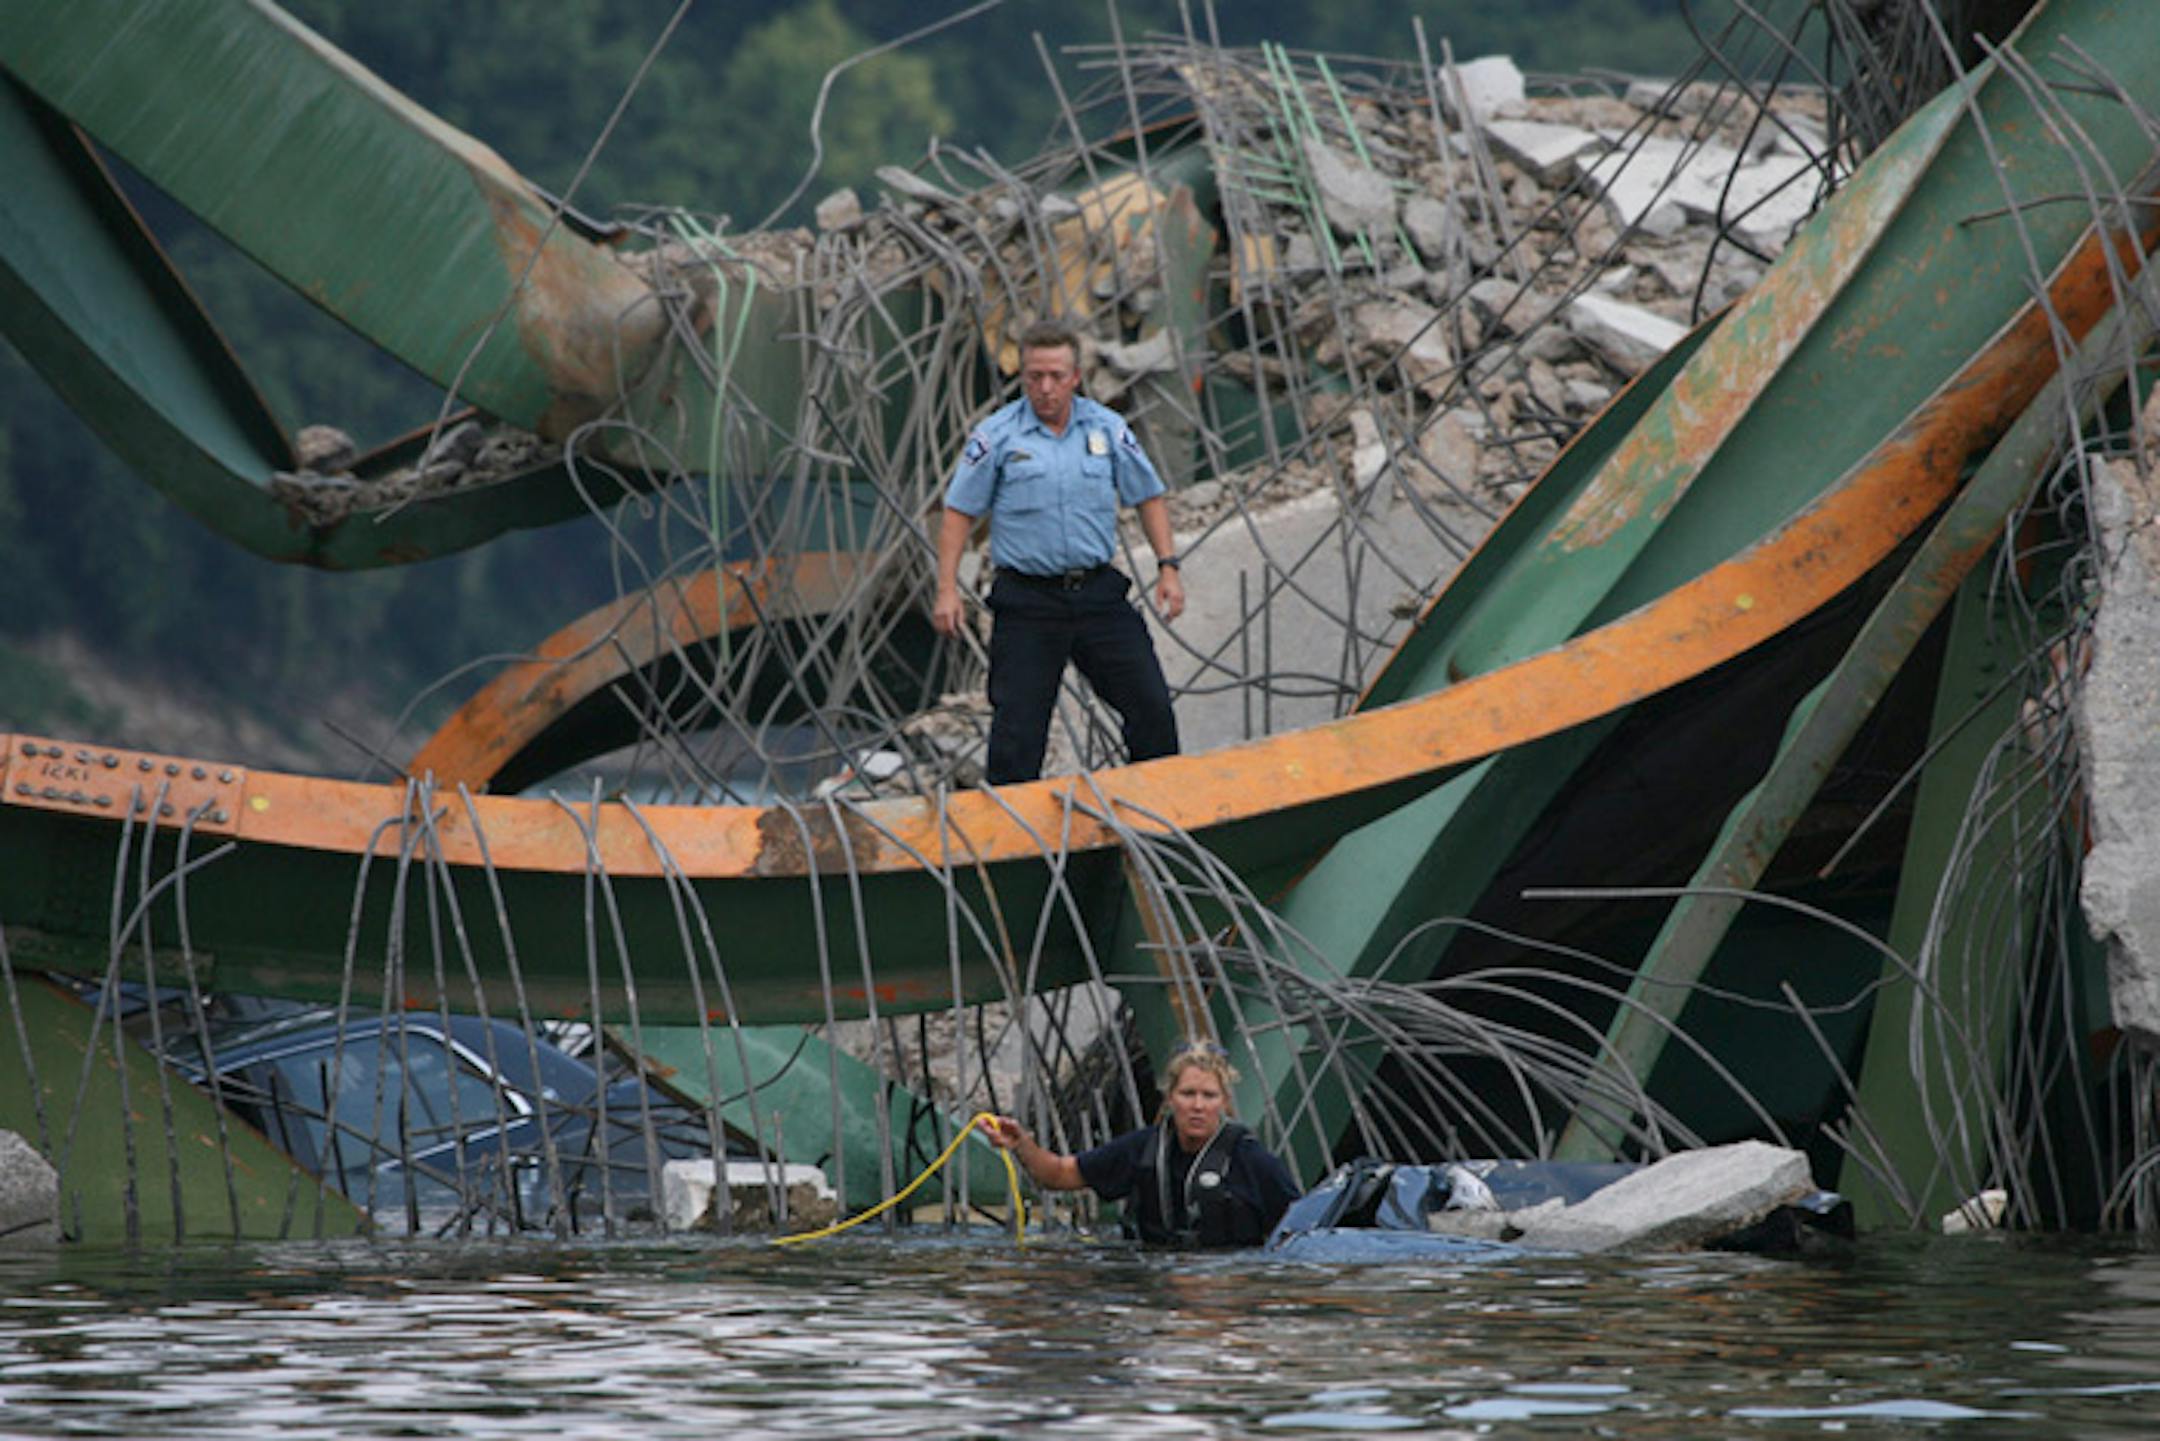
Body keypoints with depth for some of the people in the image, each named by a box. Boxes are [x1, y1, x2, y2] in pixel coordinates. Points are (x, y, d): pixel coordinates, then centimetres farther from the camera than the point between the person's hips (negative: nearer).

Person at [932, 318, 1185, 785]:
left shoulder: (1107, 428, 6)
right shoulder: (996, 436, -2)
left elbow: (1148, 496, 15)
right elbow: (959, 513, 0)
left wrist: (1167, 567, 5)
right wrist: (947, 589, -7)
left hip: (1099, 593, 3)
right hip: (1027, 602, -3)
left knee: (1151, 707, 0)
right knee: (1017, 728, -4)